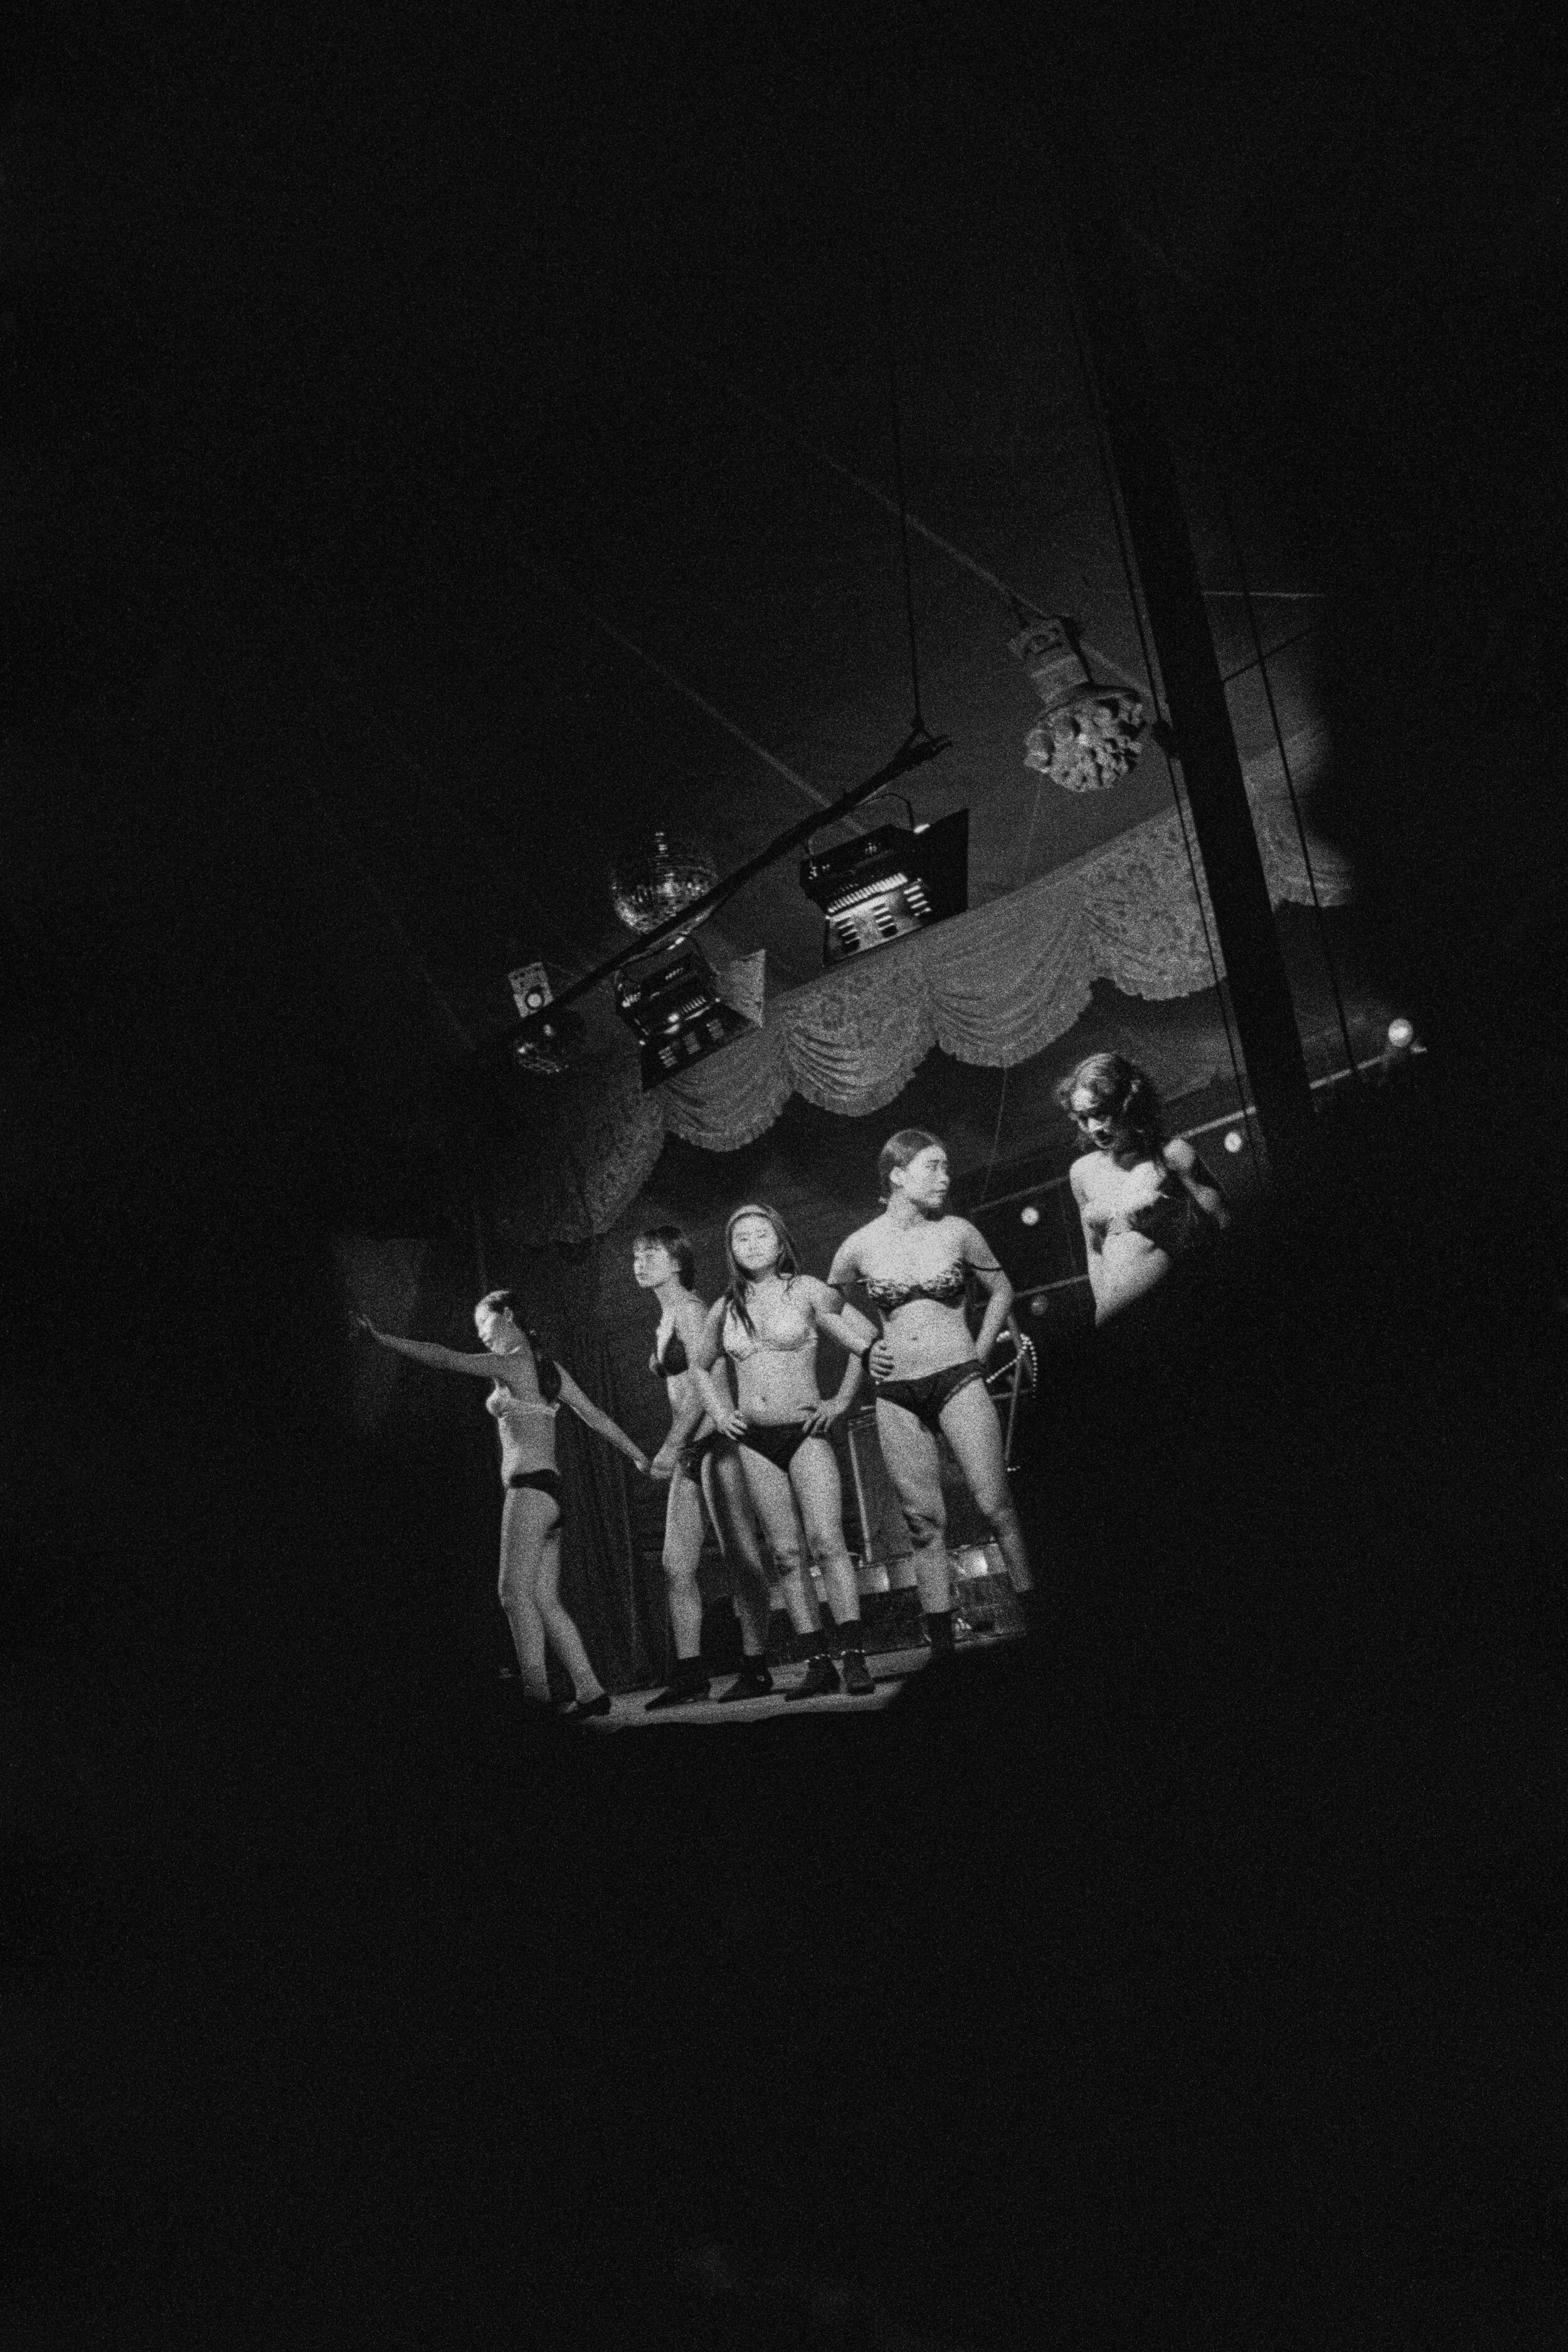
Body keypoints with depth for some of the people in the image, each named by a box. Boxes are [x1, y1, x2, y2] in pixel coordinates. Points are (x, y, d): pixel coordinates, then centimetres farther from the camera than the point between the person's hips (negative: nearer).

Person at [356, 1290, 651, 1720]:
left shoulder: (507, 1364, -5)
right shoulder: (550, 1368, 18)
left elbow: (444, 1358, -9)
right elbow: (596, 1416, 21)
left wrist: (381, 1338, -8)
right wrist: (641, 1459, 26)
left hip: (529, 1487, -8)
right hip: (550, 1489, 8)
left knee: (515, 1592, -11)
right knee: (545, 1600, 7)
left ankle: (536, 1693, -18)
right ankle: (589, 1690, 3)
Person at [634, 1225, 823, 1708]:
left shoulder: (689, 1308, -6)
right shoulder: (664, 1322, 20)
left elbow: (705, 1381, -15)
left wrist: (673, 1442, -19)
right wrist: (677, 1447, 14)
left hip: (716, 1441, -9)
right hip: (691, 1450, 9)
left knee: (740, 1557, -7)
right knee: (676, 1565, 4)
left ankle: (755, 1668, -5)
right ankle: (690, 1672, 6)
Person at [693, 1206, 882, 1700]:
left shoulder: (806, 1291, -1)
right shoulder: (724, 1310, 10)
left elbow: (867, 1341, -2)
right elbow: (701, 1367, 27)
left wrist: (841, 1402, -4)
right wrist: (719, 1411, 13)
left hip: (804, 1433, -4)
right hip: (754, 1442, 4)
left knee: (826, 1542, -15)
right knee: (786, 1554, 2)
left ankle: (855, 1658, -15)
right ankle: (818, 1664, 4)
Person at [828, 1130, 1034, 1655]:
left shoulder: (957, 1232, 1)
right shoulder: (860, 1246, 2)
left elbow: (1001, 1290, 16)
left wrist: (979, 1351, 7)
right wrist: (865, 1348, 8)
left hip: (957, 1381, -1)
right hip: (897, 1395, 1)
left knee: (995, 1505, -11)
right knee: (924, 1522, 1)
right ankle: (942, 1645, 5)